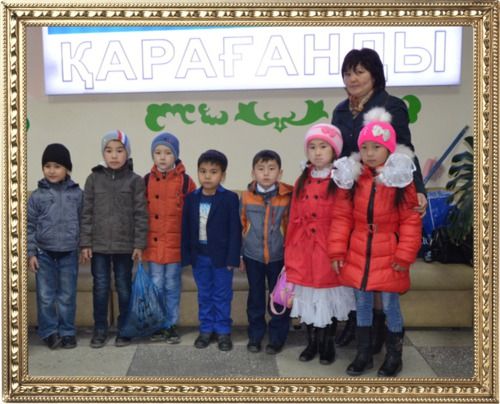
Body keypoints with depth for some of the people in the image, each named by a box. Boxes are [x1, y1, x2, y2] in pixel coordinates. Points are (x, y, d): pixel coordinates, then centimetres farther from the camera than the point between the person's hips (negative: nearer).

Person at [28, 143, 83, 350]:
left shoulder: (77, 194, 0)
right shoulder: (37, 196, 0)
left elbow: (83, 222, 5)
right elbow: (30, 226, 2)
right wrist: (31, 253, -3)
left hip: (69, 253, 0)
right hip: (44, 253, 0)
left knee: (67, 296, 8)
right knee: (45, 296, 5)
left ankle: (67, 333, 19)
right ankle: (49, 332, 18)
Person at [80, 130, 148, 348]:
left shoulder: (135, 181, -2)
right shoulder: (94, 178, 3)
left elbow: (141, 214, -3)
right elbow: (86, 213, 2)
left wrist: (139, 244, -7)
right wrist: (85, 243, -2)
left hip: (125, 245, -1)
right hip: (98, 245, 1)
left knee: (124, 288, 9)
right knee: (100, 288, 7)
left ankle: (124, 329, 22)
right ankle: (100, 330, 20)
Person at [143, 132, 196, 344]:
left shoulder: (185, 181, -4)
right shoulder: (146, 181, 2)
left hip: (175, 245, -1)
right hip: (153, 244, 2)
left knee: (172, 287, 9)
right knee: (156, 287, 9)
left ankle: (171, 325, 22)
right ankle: (158, 326, 22)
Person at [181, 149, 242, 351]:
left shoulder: (230, 198, -9)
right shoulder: (191, 198, 3)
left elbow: (235, 230, -9)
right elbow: (186, 229, 5)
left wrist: (232, 258, -13)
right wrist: (186, 255, 1)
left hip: (221, 256, -3)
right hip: (199, 256, 4)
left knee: (222, 295, 7)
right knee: (204, 295, 14)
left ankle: (223, 331, 20)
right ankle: (206, 329, 26)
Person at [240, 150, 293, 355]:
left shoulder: (288, 197, -8)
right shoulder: (246, 197, -4)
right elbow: (241, 227, 4)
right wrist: (239, 255, 6)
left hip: (279, 257, -1)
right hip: (253, 256, 1)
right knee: (255, 298, 13)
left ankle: (277, 337, 23)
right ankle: (255, 335, 27)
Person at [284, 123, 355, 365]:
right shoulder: (301, 182, 6)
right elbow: (294, 222, 6)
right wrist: (291, 255, 5)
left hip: (330, 253, -3)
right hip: (305, 254, 4)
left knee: (330, 298, 8)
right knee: (308, 298, 12)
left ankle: (328, 343, 26)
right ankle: (312, 342, 29)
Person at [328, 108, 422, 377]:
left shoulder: (401, 181, -9)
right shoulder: (354, 179, 0)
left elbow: (411, 221, -8)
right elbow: (342, 217, 1)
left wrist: (405, 255, -12)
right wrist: (337, 251, -3)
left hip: (388, 257, -3)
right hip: (358, 254, 3)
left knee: (390, 305, 8)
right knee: (362, 304, 13)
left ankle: (394, 356, 27)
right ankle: (363, 354, 29)